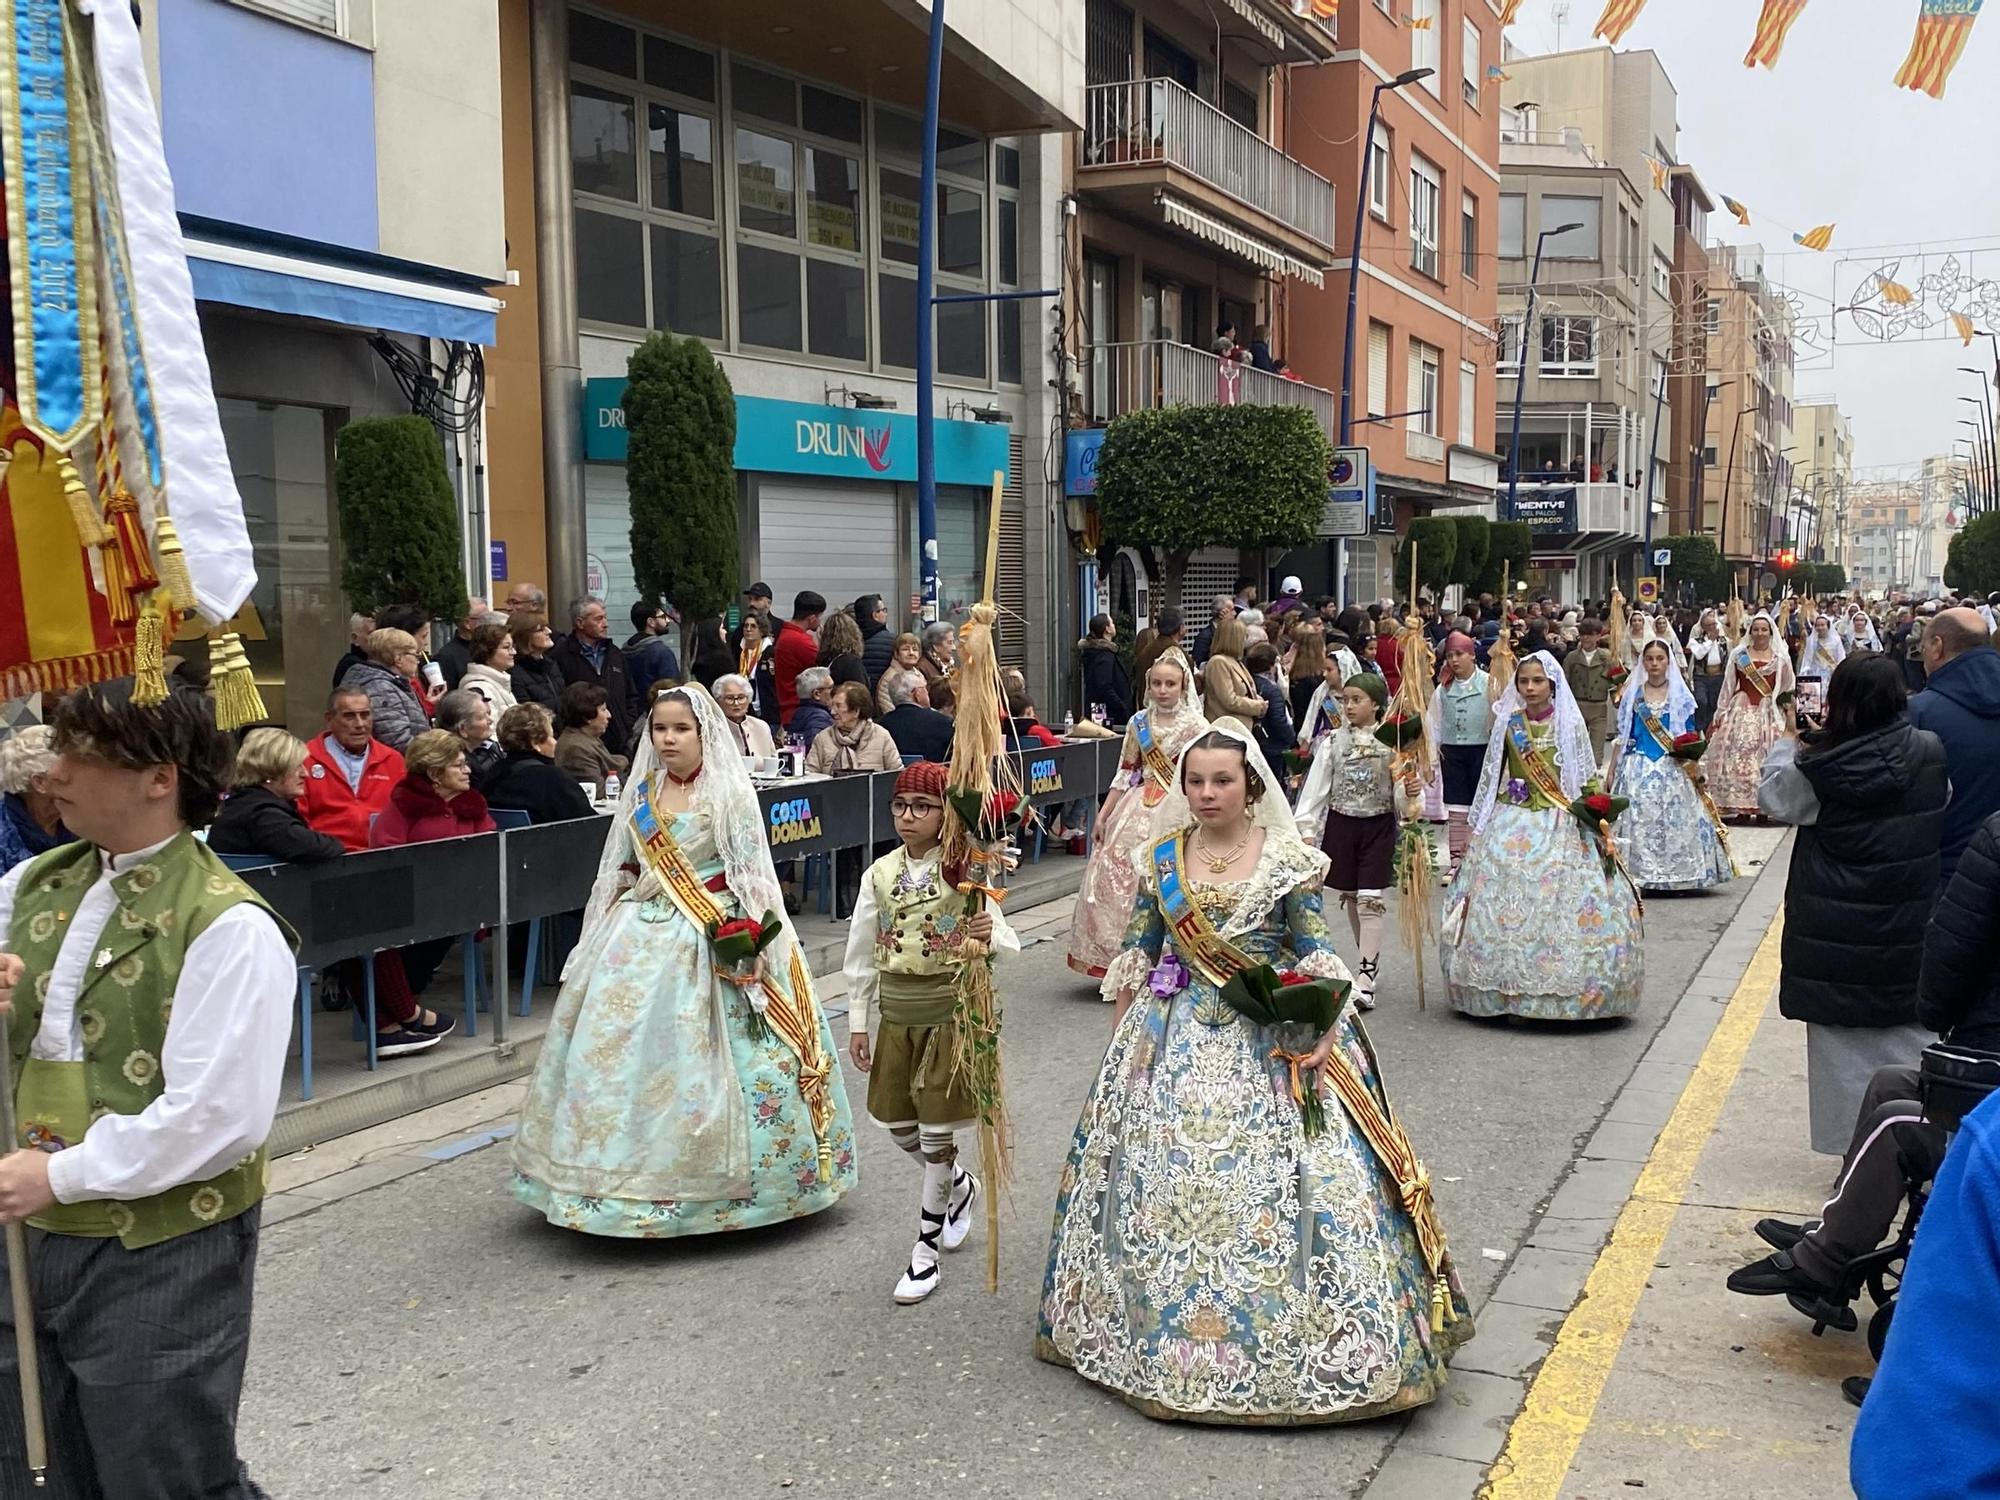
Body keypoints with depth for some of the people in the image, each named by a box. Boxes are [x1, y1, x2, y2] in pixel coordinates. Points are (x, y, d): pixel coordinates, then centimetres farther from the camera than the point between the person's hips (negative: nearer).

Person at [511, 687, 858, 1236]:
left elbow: (752, 875, -8)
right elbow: (620, 872, 16)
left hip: (712, 943, -5)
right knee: (620, 1052, 4)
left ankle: (714, 1180, 10)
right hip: (642, 939, 5)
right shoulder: (642, 793, 10)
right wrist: (601, 939, 12)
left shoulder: (729, 792, -5)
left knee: (699, 1061, -4)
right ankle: (630, 1174, 17)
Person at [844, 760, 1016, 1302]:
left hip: (949, 1012, -4)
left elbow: (1008, 942, -10)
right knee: (898, 1126, 13)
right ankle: (961, 1186, 42)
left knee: (936, 1133, 1)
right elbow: (862, 954, 6)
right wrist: (858, 1021, 6)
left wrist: (990, 936, -33)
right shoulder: (880, 875, 0)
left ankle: (926, 1248, 16)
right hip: (896, 1014, 5)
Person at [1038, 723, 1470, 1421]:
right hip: (1175, 1038, 3)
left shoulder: (1287, 858, -4)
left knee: (1273, 1178, -4)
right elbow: (1136, 951, 8)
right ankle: (1170, 1324, 24)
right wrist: (1123, 1036, 5)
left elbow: (1314, 953, -3)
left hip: (1270, 1041, -2)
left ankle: (1286, 1340, 12)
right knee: (1161, 1177, 6)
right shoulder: (1160, 857, 3)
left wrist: (1322, 1030, -14)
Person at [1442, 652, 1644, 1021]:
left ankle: (1564, 988, 4)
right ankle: (1509, 987, 10)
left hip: (1561, 825, -2)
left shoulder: (1570, 724, 0)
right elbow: (1490, 775, 11)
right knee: (1506, 903, 0)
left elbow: (1587, 779, 2)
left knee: (1560, 902, -6)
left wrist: (1599, 829, -2)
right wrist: (1476, 827, 12)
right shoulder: (1507, 723, 5)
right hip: (1512, 822, 2)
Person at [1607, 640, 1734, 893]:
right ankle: (1637, 875, -1)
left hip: (1673, 768, 0)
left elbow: (1690, 736, 6)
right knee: (1638, 823, -5)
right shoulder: (1632, 694, 8)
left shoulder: (1680, 695, 6)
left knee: (1675, 820, -4)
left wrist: (1693, 762, -9)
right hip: (1638, 769, 1)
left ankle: (1677, 874, 4)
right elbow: (1622, 736, 9)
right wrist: (1612, 770, 5)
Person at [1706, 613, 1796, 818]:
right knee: (1738, 755, -4)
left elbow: (1789, 689, 14)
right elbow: (1728, 686, 9)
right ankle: (1740, 806, 1)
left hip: (1769, 713, 0)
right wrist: (1721, 712, 7)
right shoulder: (1738, 655, 6)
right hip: (1741, 710, 0)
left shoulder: (1781, 658, 6)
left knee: (1767, 758, -3)